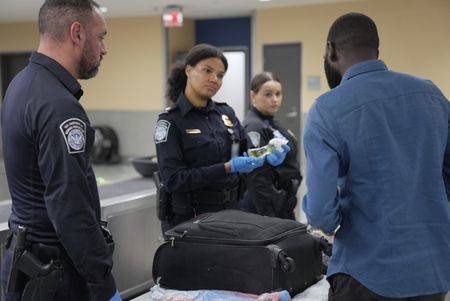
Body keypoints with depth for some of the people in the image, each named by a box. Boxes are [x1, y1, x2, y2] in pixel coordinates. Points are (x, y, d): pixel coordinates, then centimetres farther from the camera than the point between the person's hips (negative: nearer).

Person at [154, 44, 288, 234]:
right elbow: (173, 180, -19)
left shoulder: (226, 113, 6)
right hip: (189, 219, -5)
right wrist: (228, 168, -25)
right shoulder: (171, 121, -11)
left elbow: (245, 152, 11)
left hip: (229, 212, 5)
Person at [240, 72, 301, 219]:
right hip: (264, 212, -9)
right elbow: (258, 178, -22)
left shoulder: (272, 124, 12)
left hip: (284, 209, 9)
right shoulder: (254, 127, -17)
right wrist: (268, 218, -24)